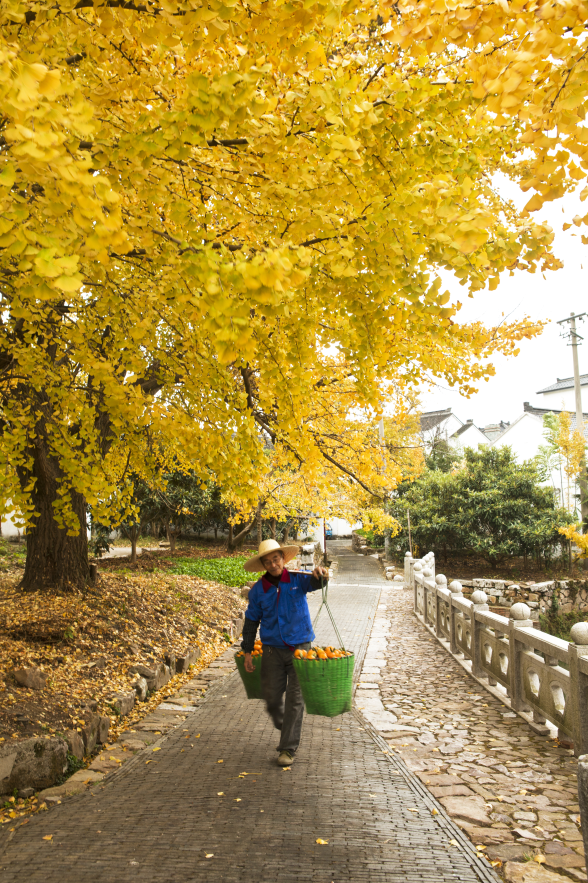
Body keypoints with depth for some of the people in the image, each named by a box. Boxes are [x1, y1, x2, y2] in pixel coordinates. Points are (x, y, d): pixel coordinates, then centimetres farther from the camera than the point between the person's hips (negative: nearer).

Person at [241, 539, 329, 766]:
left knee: (295, 698, -2)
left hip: (299, 647, -2)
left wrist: (318, 575, -49)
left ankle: (288, 749, 10)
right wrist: (247, 651, 5)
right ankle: (285, 729, 37)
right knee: (271, 697, 6)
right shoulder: (258, 590, -1)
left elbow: (313, 583, -25)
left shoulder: (297, 579, -5)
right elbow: (251, 621, 7)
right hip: (273, 650, 2)